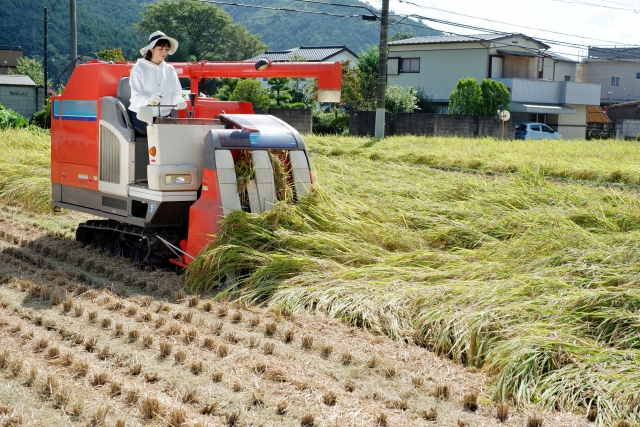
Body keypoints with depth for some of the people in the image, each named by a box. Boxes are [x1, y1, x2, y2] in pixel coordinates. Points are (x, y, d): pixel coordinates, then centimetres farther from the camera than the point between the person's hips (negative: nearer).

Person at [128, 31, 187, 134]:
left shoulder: (170, 70, 14)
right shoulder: (139, 68, -3)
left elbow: (176, 93, 10)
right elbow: (135, 96, -12)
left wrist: (178, 102, -16)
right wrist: (148, 100, -35)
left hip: (164, 116, 4)